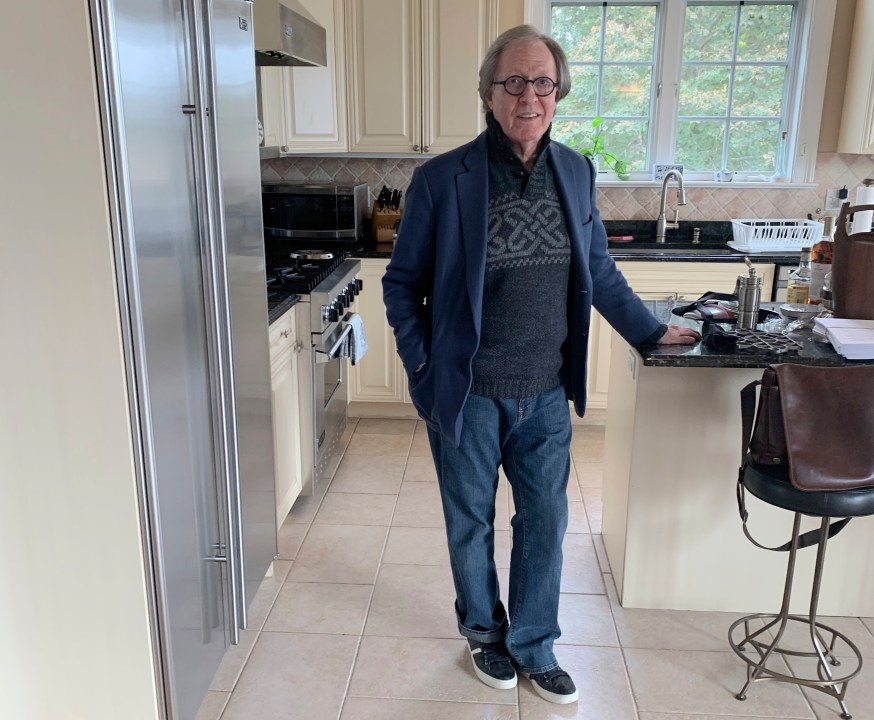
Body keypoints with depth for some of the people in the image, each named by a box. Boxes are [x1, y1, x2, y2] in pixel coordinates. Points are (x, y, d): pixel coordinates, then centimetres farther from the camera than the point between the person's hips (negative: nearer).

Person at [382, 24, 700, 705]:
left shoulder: (576, 172, 2)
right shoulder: (442, 179, -11)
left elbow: (599, 271, 14)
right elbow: (403, 283, -3)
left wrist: (651, 330, 17)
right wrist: (423, 368, -9)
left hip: (547, 395, 3)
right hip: (468, 395, -3)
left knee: (545, 523, 13)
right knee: (471, 523, 15)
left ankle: (534, 648, 36)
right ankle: (485, 633, 41)